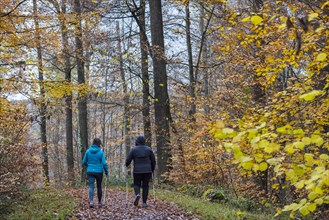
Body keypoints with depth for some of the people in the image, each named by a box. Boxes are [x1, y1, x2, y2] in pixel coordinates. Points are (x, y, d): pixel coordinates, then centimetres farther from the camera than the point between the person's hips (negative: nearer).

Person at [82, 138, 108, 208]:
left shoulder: (88, 151, 1)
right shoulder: (101, 152, -7)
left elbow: (84, 162, 7)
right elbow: (104, 163, -10)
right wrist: (106, 172, 3)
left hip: (90, 171, 1)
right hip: (98, 171, -1)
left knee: (91, 186, -1)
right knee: (99, 186, 13)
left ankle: (91, 201, -22)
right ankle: (99, 202, 24)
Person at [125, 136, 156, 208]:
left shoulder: (133, 149, -2)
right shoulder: (149, 149, 3)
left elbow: (128, 160, -1)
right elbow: (153, 161, 6)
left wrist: (126, 165, 20)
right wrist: (152, 170, 19)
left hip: (137, 171, -1)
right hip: (147, 171, 1)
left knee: (137, 184, 13)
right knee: (145, 186, 8)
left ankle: (137, 194, -18)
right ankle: (144, 202, 4)